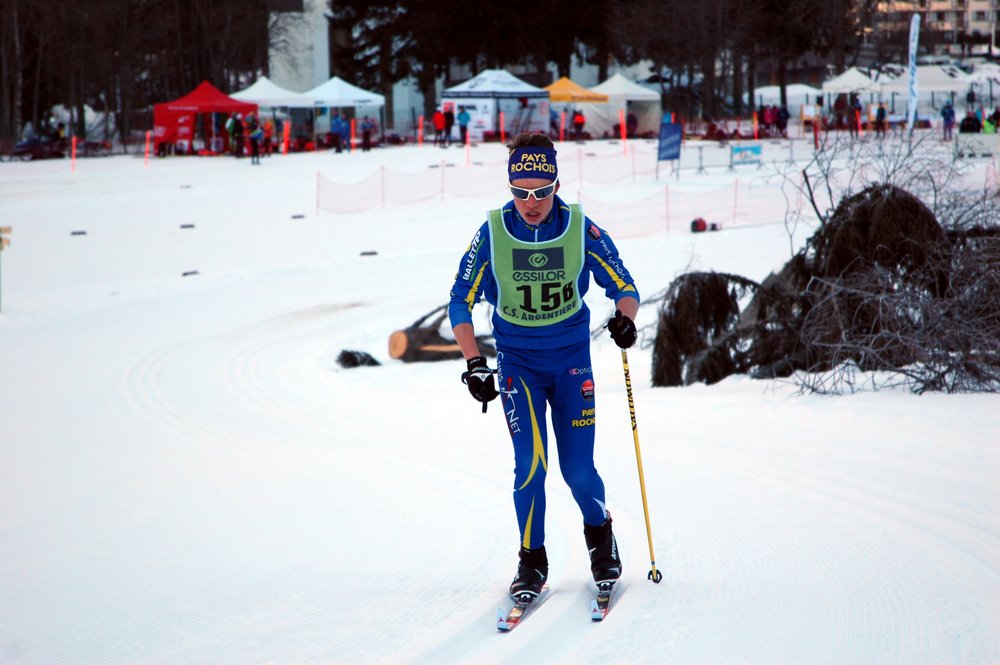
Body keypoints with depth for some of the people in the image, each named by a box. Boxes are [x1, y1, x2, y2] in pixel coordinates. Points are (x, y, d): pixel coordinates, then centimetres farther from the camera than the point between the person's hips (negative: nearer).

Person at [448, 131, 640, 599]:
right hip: (517, 361, 0)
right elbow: (461, 302, -4)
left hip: (572, 358, 0)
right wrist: (473, 364, -14)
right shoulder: (492, 234, -11)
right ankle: (531, 561, 5)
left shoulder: (580, 230, -11)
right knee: (530, 465, -13)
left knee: (578, 470, -3)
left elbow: (624, 287, -3)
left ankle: (599, 533, 27)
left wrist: (625, 318, -25)